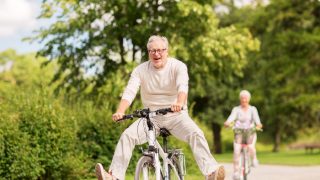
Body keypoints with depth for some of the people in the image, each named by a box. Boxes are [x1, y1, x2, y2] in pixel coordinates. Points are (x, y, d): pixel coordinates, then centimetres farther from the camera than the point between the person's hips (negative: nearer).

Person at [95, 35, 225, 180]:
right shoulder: (140, 70, -2)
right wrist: (120, 111, -34)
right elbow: (129, 92, -14)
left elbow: (183, 86, -27)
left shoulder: (178, 66, -8)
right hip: (151, 117, 2)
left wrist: (179, 103, -50)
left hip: (176, 115, -2)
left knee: (196, 134, -29)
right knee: (127, 135, -20)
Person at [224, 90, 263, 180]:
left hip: (250, 132, 0)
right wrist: (227, 122, -40)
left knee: (251, 147, -26)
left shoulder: (253, 109, 1)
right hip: (239, 132, 0)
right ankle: (235, 171, -7)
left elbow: (256, 118, -17)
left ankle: (254, 159, 8)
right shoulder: (236, 109, 0)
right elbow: (232, 117, -18)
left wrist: (258, 124, -40)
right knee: (236, 150, -18)